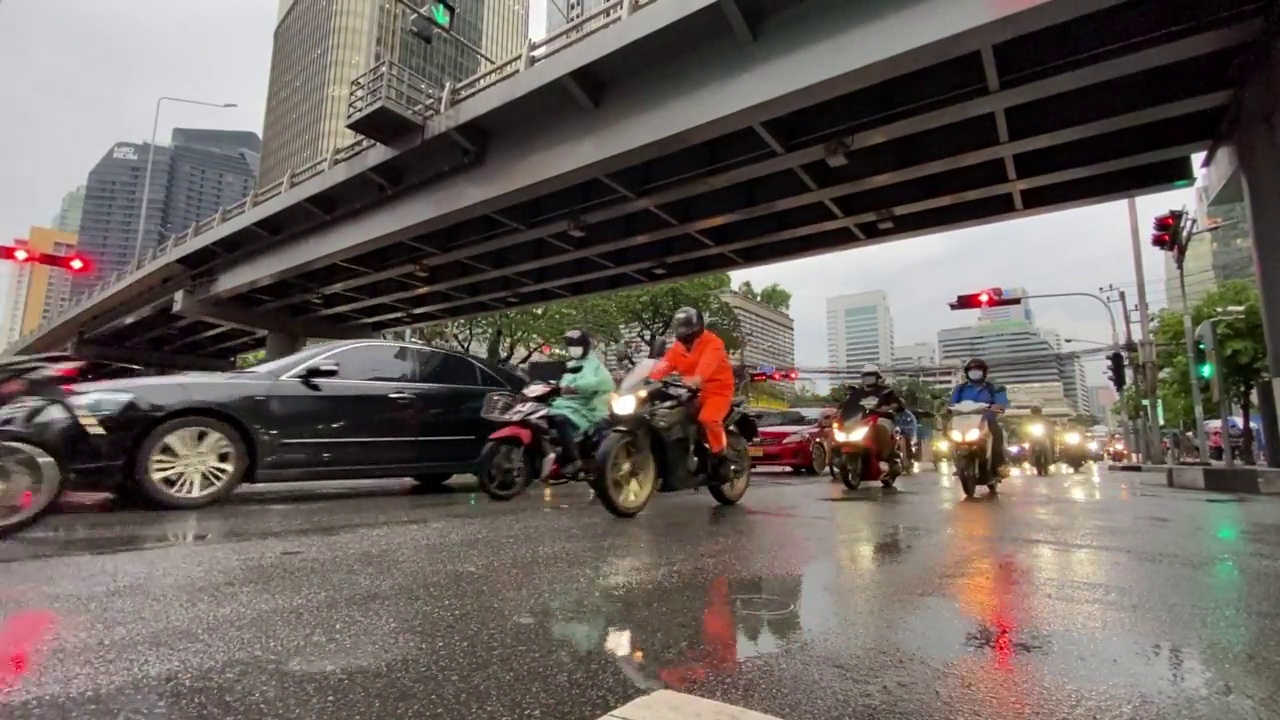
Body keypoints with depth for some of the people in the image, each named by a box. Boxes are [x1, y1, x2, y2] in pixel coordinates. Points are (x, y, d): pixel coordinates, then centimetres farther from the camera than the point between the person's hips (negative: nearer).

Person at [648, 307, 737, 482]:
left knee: (708, 419, -31)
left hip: (717, 390, -7)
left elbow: (706, 367, -34)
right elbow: (663, 365, -6)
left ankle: (722, 458, -13)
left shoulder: (713, 343, -14)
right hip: (693, 392, 7)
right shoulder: (677, 347, 8)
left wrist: (695, 380, -53)